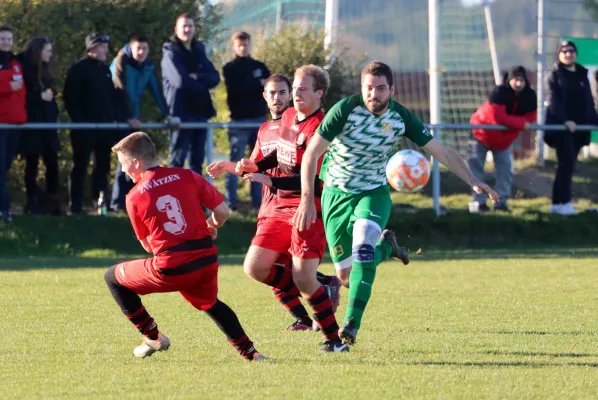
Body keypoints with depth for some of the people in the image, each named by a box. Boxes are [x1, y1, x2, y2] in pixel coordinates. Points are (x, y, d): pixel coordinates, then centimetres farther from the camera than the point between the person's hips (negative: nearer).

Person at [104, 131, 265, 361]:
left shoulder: (134, 197, 1)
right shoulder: (187, 177, 5)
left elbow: (148, 246, 9)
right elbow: (223, 211, 2)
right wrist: (212, 226, 25)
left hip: (171, 270, -4)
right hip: (207, 261, 4)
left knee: (113, 277, 18)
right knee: (210, 304, 36)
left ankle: (152, 337, 18)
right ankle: (249, 352, 26)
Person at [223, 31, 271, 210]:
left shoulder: (260, 67, 13)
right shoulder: (230, 68, 3)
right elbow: (235, 89, -13)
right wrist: (258, 84, -11)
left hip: (259, 119, 4)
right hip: (239, 120, -4)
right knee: (236, 162, -3)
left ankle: (258, 200, 10)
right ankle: (231, 202, -1)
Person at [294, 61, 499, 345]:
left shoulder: (401, 117, -10)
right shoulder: (345, 110, -19)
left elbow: (441, 151, -2)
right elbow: (311, 153, -17)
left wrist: (473, 181, -10)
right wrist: (307, 198, -26)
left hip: (374, 193, 0)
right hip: (336, 194, 0)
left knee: (363, 245, -30)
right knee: (346, 275, 1)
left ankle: (352, 322, -29)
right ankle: (385, 245, 35)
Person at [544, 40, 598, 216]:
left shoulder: (582, 75, 18)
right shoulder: (553, 75, 0)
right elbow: (553, 100, -12)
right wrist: (565, 120, -24)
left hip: (578, 126, 6)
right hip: (560, 126, -6)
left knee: (568, 164, 5)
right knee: (566, 162, -15)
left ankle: (557, 203, 9)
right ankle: (563, 202, -17)